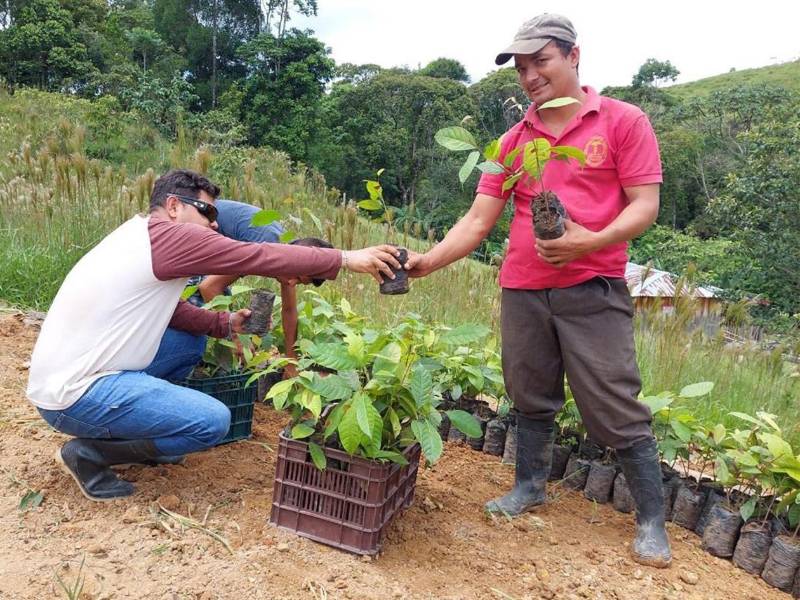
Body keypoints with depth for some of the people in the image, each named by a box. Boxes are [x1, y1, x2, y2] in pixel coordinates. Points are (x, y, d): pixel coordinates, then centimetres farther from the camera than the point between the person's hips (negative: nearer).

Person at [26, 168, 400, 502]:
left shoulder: (141, 236, 12)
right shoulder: (170, 236, -17)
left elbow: (168, 310, 15)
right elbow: (259, 257, -19)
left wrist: (226, 324, 4)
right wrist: (347, 259, -15)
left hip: (67, 373, 10)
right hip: (73, 396, -10)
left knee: (191, 336, 14)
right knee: (213, 421, -15)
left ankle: (147, 436, 16)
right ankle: (88, 452, -1)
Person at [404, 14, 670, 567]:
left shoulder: (624, 122, 0)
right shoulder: (513, 142, 10)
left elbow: (645, 205, -5)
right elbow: (479, 220, 5)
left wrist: (591, 241, -23)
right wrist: (430, 260, -10)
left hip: (593, 290, -3)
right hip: (521, 292, 4)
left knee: (616, 408, -1)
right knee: (532, 398, 14)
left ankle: (652, 520, 14)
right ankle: (530, 486, 32)